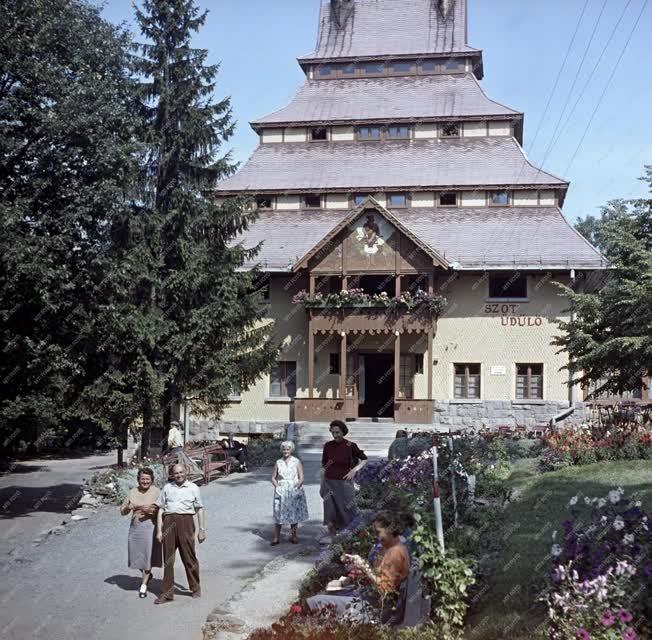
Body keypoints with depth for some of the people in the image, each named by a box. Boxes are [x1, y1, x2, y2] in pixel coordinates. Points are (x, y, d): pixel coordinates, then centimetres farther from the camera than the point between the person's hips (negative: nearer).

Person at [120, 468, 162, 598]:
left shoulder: (156, 492, -4)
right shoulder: (133, 492, 7)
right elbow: (122, 511, 11)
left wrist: (149, 510, -20)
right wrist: (128, 507, -11)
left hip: (150, 526, -4)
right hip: (135, 527, 4)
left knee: (148, 554, -2)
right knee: (137, 555, 9)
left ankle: (144, 584, 12)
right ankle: (147, 575, 36)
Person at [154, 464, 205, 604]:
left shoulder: (193, 488, 10)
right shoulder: (167, 488, 14)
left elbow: (200, 509, 9)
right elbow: (161, 509, 12)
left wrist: (202, 529, 3)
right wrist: (159, 530, 5)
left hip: (185, 521, -2)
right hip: (169, 521, 2)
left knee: (189, 557, 1)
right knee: (168, 559, 3)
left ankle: (195, 588, 17)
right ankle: (167, 593, 9)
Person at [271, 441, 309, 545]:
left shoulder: (296, 462, 2)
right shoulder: (278, 463, 7)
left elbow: (301, 478, 0)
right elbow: (273, 477, 12)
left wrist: (296, 487, -13)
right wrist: (277, 486, -4)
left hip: (294, 492, -1)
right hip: (281, 492, 1)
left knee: (294, 514, 4)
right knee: (279, 514, -3)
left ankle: (293, 536, 16)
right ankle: (276, 537, 1)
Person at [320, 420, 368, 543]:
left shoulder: (350, 446, -7)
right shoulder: (328, 446, 1)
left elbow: (364, 459, 5)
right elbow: (324, 466, 7)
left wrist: (354, 470, -10)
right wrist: (321, 485, 8)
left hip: (344, 482, -2)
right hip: (329, 482, 2)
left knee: (347, 509, 4)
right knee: (330, 510, 4)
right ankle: (331, 535, 16)